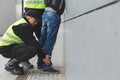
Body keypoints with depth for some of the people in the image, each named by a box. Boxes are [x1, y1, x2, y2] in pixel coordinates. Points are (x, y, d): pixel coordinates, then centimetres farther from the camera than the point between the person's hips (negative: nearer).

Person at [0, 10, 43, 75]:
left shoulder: (23, 24, 11)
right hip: (6, 49, -11)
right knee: (32, 49, -26)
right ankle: (10, 65, -9)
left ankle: (12, 63, 14)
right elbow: (32, 42, -22)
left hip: (9, 45, 11)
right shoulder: (23, 26, -21)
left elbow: (32, 40, 14)